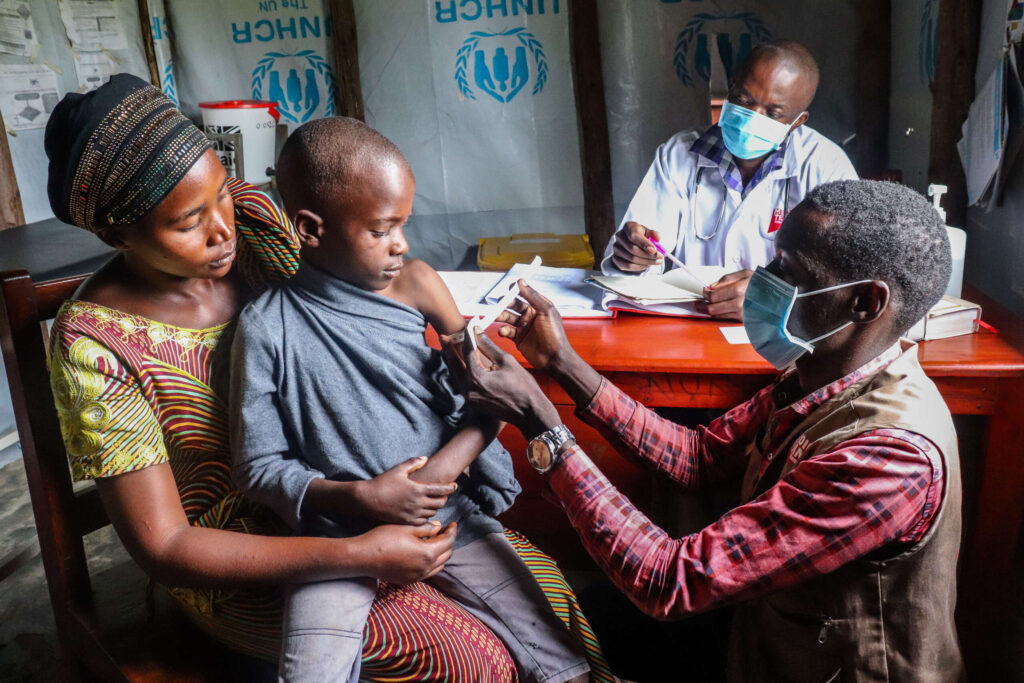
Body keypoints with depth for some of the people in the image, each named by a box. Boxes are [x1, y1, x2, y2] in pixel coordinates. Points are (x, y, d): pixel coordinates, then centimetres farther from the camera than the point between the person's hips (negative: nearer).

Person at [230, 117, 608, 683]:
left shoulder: (417, 285, -1)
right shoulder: (267, 327, -8)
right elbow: (259, 467, -4)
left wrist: (442, 470, -15)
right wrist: (361, 497, -17)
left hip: (447, 511, 2)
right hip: (341, 532, -1)